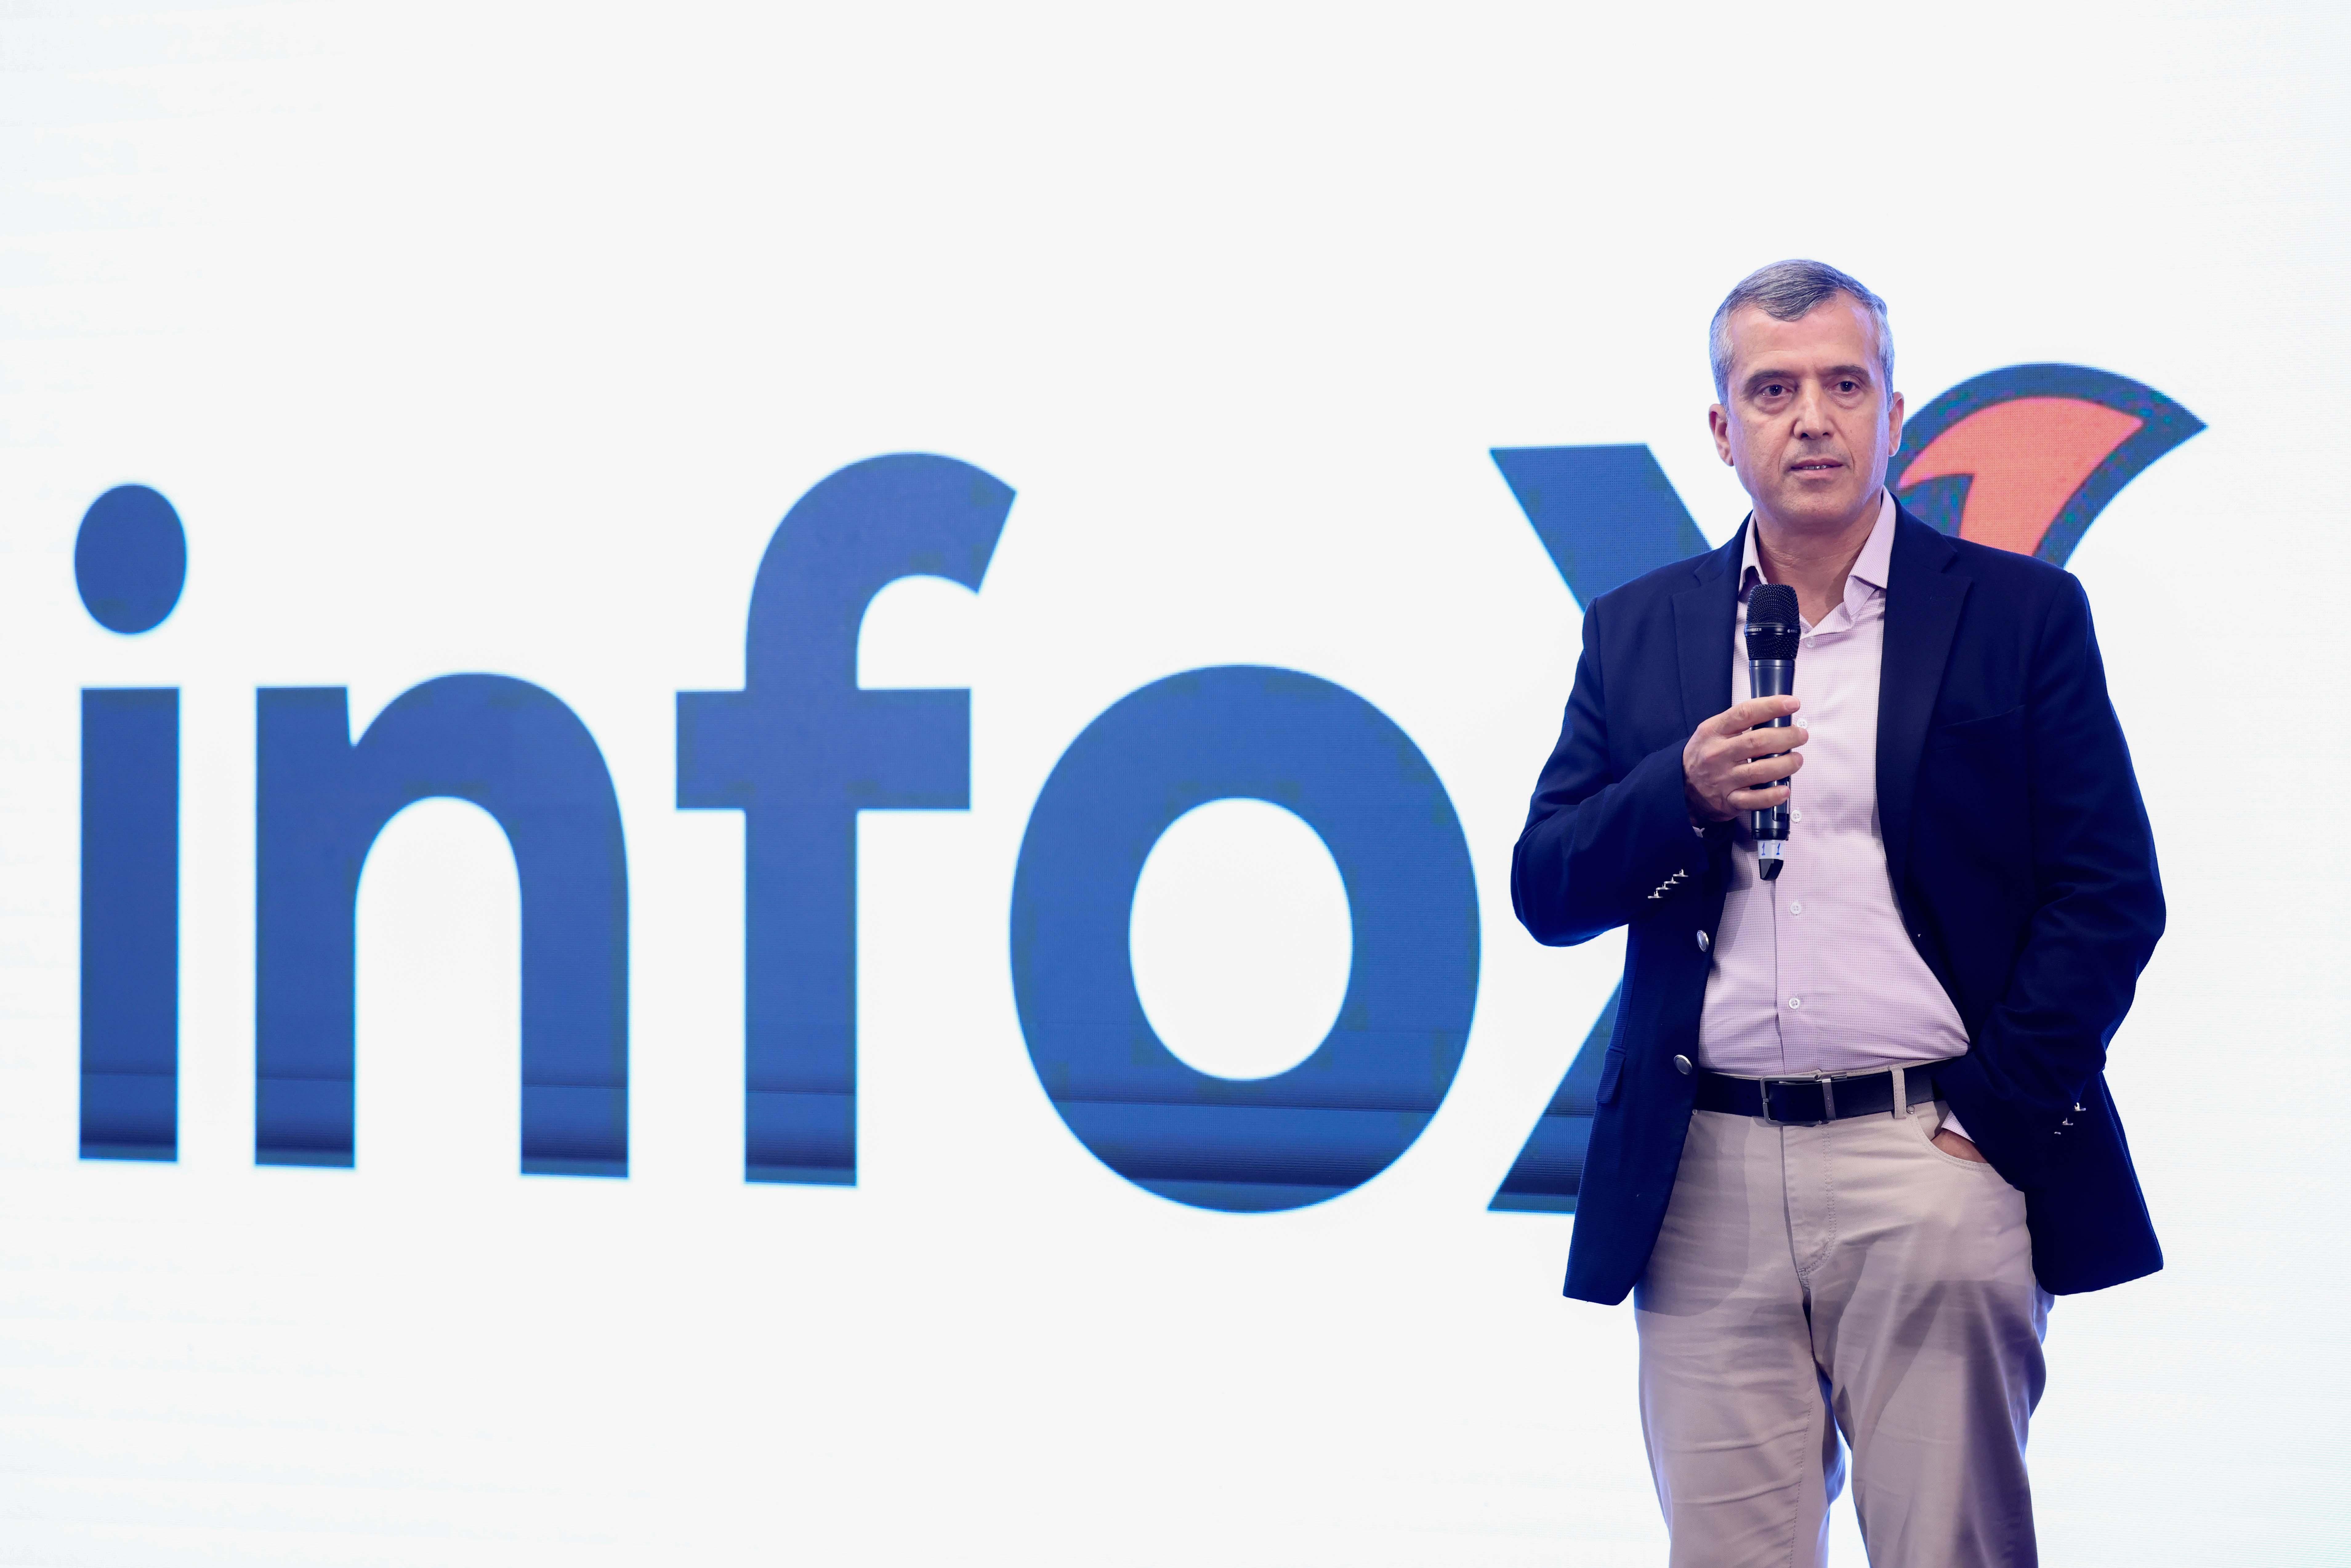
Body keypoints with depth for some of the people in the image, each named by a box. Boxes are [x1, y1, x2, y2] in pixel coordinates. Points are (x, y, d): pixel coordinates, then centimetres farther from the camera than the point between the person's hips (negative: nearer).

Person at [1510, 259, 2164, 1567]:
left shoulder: (2023, 614, 4)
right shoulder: (1637, 632, 12)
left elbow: (2112, 894, 0)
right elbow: (1546, 892, 9)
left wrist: (1997, 1110, -7)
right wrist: (1685, 797, -9)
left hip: (1932, 1165, -2)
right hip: (1705, 1182, 2)